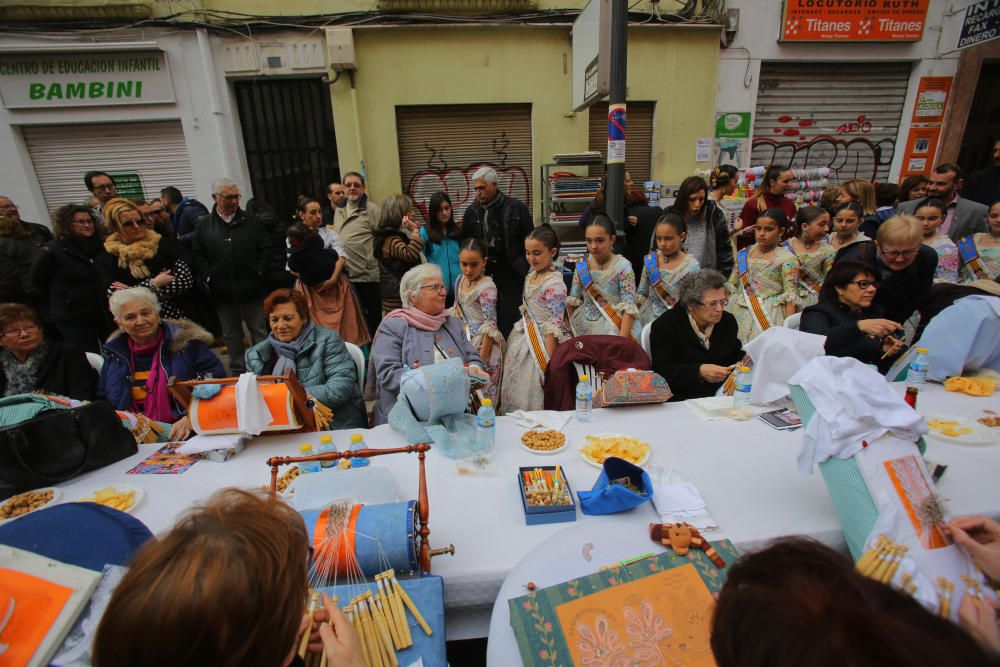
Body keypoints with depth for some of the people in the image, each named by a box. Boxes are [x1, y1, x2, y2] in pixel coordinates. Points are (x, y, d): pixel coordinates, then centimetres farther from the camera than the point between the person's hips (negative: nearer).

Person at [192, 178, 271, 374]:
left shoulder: (251, 222, 2)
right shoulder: (203, 225, 4)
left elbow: (265, 248, 2)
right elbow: (197, 255, 4)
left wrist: (259, 271, -6)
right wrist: (207, 276, -6)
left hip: (251, 287, -1)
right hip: (222, 291, 1)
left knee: (259, 330, 7)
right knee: (231, 334, 13)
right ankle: (238, 371, 25)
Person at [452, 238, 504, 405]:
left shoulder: (487, 287, -17)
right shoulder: (460, 280, 5)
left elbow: (490, 324, -19)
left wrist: (482, 357, -19)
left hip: (482, 341, -7)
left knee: (483, 392, 0)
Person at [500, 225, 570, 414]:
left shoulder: (554, 284, -20)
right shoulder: (532, 274, 6)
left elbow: (554, 326, -21)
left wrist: (548, 364, -22)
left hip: (541, 343, -8)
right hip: (523, 338, 8)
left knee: (530, 398, 1)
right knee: (514, 390, 16)